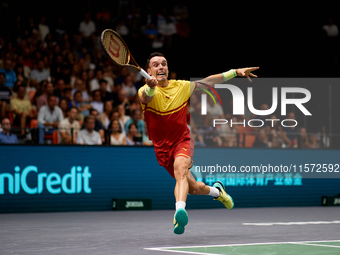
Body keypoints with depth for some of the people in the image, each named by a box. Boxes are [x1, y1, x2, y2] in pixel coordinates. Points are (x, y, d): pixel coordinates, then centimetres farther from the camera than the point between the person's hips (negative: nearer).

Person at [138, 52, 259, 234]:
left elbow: (207, 81, 12)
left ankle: (180, 211, -54)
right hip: (162, 147, 0)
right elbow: (146, 97, -37)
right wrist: (151, 87, -62)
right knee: (193, 188, 6)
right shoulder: (145, 91, -12)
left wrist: (235, 72, 9)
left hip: (182, 140, 0)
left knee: (180, 167, -35)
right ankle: (215, 190, 41)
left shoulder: (181, 87, -1)